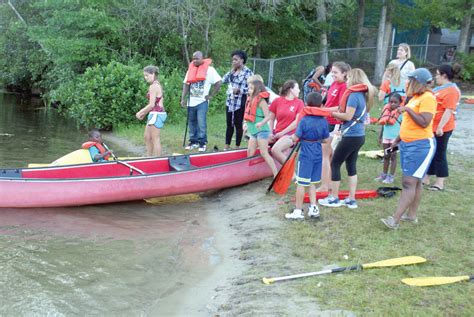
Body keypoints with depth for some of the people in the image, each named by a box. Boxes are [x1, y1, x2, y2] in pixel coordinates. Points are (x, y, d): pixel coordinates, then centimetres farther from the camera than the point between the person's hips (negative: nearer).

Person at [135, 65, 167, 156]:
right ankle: (149, 157, 27)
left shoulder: (153, 86, -16)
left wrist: (140, 112, -8)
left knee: (155, 140, -4)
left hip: (156, 114, -10)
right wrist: (143, 113, 12)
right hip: (156, 114, 10)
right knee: (147, 137, 19)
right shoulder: (157, 85, 15)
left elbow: (151, 105, -20)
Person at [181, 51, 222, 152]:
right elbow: (186, 84, 10)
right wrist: (183, 98, 2)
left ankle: (202, 143, 0)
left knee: (201, 123, -8)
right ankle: (193, 141, 20)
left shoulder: (209, 69, -6)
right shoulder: (190, 69, 8)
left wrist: (211, 95, -9)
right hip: (191, 102, 5)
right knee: (192, 122, 10)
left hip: (202, 102, -5)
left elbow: (219, 82, -7)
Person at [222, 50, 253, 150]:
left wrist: (239, 90, -21)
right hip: (230, 101, 6)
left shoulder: (247, 72, -8)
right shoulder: (233, 71, 13)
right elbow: (224, 80, 5)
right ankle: (227, 146, 16)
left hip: (240, 103, -6)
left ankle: (237, 147, 10)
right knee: (229, 124, 10)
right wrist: (232, 70, 1)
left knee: (238, 124, 1)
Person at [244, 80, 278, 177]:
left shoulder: (261, 101, -12)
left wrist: (261, 123, -34)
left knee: (264, 153, -11)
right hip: (253, 131, 9)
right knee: (250, 152, 8)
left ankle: (276, 174, -8)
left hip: (262, 131, -9)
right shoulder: (251, 100, 13)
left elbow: (267, 116, -19)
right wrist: (247, 125, 20)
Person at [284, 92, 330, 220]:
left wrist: (292, 137, 10)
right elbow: (325, 140, 6)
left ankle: (298, 211, 7)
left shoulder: (304, 120, -14)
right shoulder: (324, 121, 0)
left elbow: (295, 138, -13)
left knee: (301, 183, 2)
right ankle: (313, 208, 17)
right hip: (318, 155, 5)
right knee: (312, 183, 17)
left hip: (305, 155, -5)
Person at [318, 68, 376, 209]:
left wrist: (331, 113, -7)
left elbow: (348, 116, -20)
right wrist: (336, 113, 2)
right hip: (358, 135, 9)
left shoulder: (354, 94, -15)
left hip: (351, 136, -9)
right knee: (351, 166, 11)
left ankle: (334, 198, 5)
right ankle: (351, 199, 13)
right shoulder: (362, 94, 14)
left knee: (335, 163, 0)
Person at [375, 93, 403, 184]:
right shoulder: (386, 110, 4)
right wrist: (380, 137, 15)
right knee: (386, 156, 15)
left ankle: (391, 176, 9)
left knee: (393, 156, 3)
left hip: (395, 138, -5)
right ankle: (384, 174, 26)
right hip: (386, 137, 5)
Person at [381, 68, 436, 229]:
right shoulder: (415, 97, 15)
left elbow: (424, 122, -23)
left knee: (409, 182, -11)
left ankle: (395, 220, -14)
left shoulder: (427, 98, -14)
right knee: (415, 182, 14)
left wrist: (408, 110, -22)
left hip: (421, 145, -10)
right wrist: (398, 139, 22)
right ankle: (411, 215, 20)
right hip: (407, 144, 10)